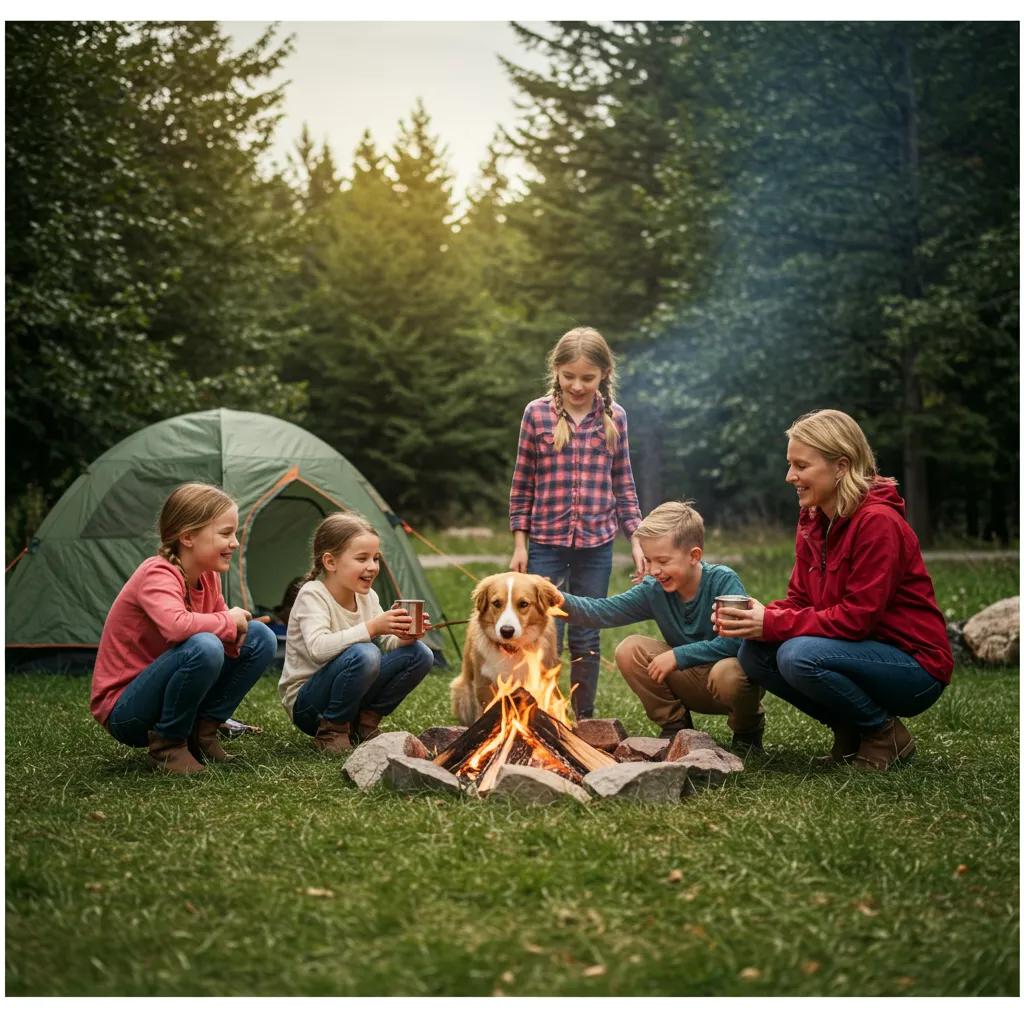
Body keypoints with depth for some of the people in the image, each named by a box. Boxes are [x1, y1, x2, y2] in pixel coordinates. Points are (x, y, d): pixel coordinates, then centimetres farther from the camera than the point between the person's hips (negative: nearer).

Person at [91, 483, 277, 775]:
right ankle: (167, 745, -15)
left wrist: (234, 631, -14)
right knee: (203, 647, -35)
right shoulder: (157, 575, -23)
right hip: (124, 712, -8)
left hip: (161, 689, 8)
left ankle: (202, 732, 3)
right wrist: (228, 622, -24)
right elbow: (176, 626, -43)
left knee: (260, 638, 0)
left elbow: (227, 630, 12)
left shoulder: (208, 577, 2)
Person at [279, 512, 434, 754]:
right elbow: (318, 648, -34)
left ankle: (365, 723, 4)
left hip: (351, 696, 7)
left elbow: (387, 643, 2)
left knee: (419, 654, -6)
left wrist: (403, 637, -21)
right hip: (305, 703, -7)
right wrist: (371, 628, -39)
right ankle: (331, 731, -14)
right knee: (363, 654, -35)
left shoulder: (368, 597, 4)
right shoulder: (312, 595, -18)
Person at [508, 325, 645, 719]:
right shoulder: (537, 413, -1)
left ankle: (584, 719, 20)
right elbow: (522, 484, 3)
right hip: (546, 542, -1)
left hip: (596, 544, 2)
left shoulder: (614, 417, 3)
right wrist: (519, 544, 1)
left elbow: (624, 485, 10)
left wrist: (636, 541, 6)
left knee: (587, 638, 8)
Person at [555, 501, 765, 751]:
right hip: (691, 680, 5)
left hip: (733, 670, -5)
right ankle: (675, 727, 4)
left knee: (726, 673, -39)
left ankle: (748, 732, -3)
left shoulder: (723, 581, -21)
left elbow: (736, 640, -32)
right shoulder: (654, 590, -6)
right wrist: (562, 602, -31)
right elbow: (603, 611, -12)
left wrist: (678, 656, -29)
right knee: (629, 650, -12)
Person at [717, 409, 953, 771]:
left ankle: (886, 734, -6)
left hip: (916, 669, -8)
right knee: (753, 654, -9)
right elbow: (799, 601, 6)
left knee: (799, 656, -31)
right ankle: (849, 730, 6)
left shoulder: (878, 522, -21)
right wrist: (757, 618, -16)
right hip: (865, 652, 8)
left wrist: (772, 624, -25)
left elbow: (857, 617, -25)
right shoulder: (813, 521, 5)